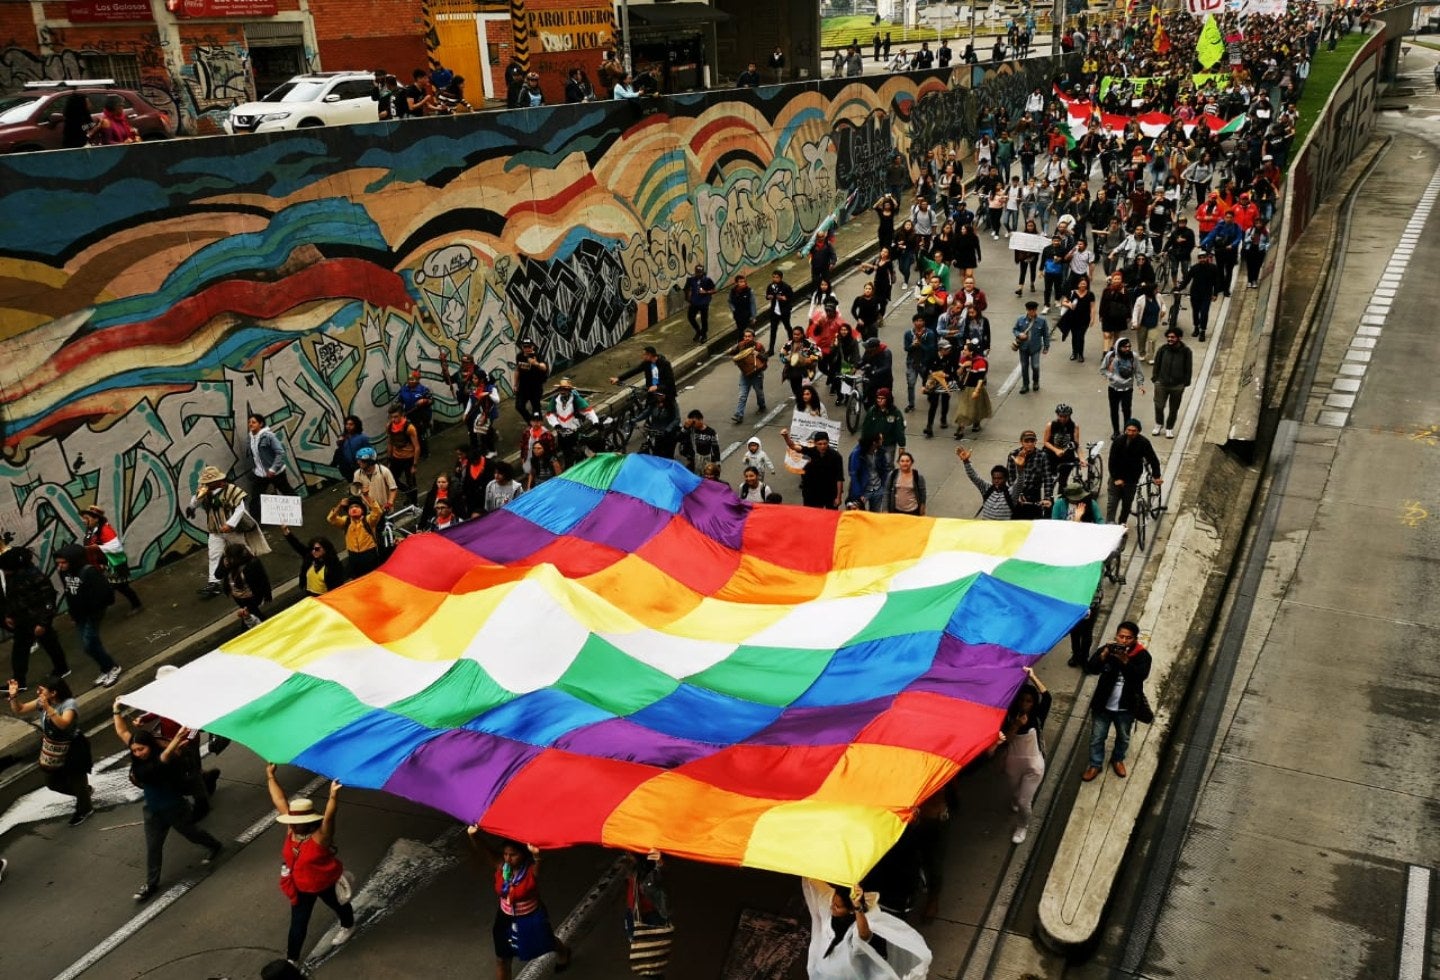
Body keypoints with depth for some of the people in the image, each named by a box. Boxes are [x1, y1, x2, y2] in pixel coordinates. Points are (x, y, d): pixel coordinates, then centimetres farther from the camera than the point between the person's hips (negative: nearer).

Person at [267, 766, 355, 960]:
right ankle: (291, 959, 27)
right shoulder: (292, 829, -20)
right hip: (301, 887, 4)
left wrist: (333, 796, -76)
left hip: (326, 883, -4)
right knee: (298, 922, 12)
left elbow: (329, 817, -58)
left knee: (339, 906, 26)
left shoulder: (320, 836, -37)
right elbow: (280, 800, -18)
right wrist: (270, 776, -15)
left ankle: (348, 926, 57)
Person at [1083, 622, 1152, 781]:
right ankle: (1096, 765, 35)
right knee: (1097, 737, 14)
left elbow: (1141, 675, -32)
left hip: (1126, 707, 0)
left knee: (1123, 738, 24)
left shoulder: (1142, 655, -16)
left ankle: (1118, 759, 51)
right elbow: (1089, 668, -23)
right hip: (1103, 705, 0)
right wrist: (1103, 656, -39)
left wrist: (1125, 662, -44)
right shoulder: (1107, 649, -14)